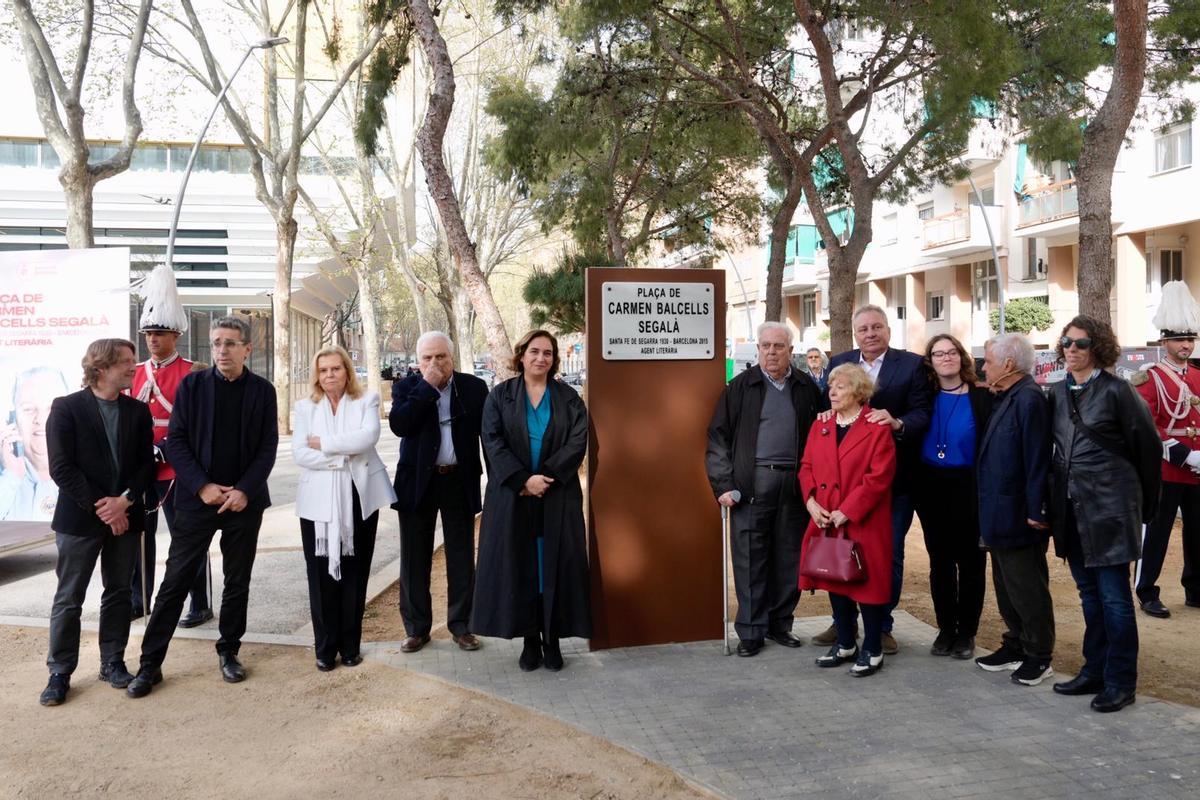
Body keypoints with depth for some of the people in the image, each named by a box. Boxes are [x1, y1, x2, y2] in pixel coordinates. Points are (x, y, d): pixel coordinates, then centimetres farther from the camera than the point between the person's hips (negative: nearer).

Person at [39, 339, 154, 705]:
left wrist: (125, 501, -12)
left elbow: (146, 463, 3)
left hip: (125, 516, 4)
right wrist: (100, 507, -15)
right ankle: (60, 672, 14)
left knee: (119, 593, 11)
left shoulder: (138, 411, 7)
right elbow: (61, 468, -11)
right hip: (79, 518, -4)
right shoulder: (66, 408, -6)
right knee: (69, 598, 3)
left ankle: (112, 663, 23)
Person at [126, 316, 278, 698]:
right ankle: (150, 663, 11)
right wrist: (202, 486, -13)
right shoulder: (191, 384, 0)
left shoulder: (262, 390, 1)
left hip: (244, 501, 1)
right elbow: (176, 441, -3)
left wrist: (245, 490, -13)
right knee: (175, 582, 2)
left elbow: (268, 447, -1)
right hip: (196, 498, -1)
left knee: (238, 582, 10)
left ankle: (228, 651, 26)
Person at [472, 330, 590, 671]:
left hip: (558, 497, 0)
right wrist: (524, 480, -15)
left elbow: (578, 441, -4)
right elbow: (492, 442, -5)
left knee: (556, 566, 2)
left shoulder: (568, 398, 6)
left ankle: (553, 640, 11)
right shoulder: (500, 396, 5)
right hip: (512, 497, 0)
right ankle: (530, 640, 12)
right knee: (519, 567, 2)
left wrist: (546, 476, -15)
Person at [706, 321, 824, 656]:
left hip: (795, 485, 2)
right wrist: (723, 485, -6)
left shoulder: (807, 388, 10)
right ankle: (750, 631, 10)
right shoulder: (740, 387, 4)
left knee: (789, 559, 8)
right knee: (749, 559, 1)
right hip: (752, 484, -2)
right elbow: (719, 437, 1)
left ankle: (779, 623, 23)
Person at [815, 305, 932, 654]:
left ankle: (882, 625, 22)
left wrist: (897, 423, -29)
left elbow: (922, 414, -10)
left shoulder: (912, 364, -3)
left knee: (889, 553, 7)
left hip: (895, 476, -2)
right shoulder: (839, 363, 6)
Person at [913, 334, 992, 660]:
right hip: (931, 489, 3)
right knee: (939, 562, 11)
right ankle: (945, 629, 22)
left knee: (970, 562, 5)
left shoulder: (981, 397, -4)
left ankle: (966, 632, 18)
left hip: (967, 488, -3)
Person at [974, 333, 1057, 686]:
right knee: (1006, 584, 19)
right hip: (999, 514, 10)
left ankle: (1038, 655, 17)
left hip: (1017, 515, -10)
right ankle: (1015, 645, 31)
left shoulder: (1029, 399, -19)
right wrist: (988, 510, 14)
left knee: (1027, 587, 4)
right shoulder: (1005, 399, 11)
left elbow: (1037, 459, -22)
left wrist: (1036, 511, -21)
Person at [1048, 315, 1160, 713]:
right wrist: (1059, 488, 13)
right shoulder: (1057, 393, 9)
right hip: (1072, 508, 6)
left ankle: (1120, 682, 9)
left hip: (1110, 508, -6)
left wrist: (1144, 501, 2)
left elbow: (1148, 446, -4)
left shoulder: (1116, 391, -9)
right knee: (1089, 593, 14)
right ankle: (1095, 670, 25)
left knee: (1114, 596, -2)